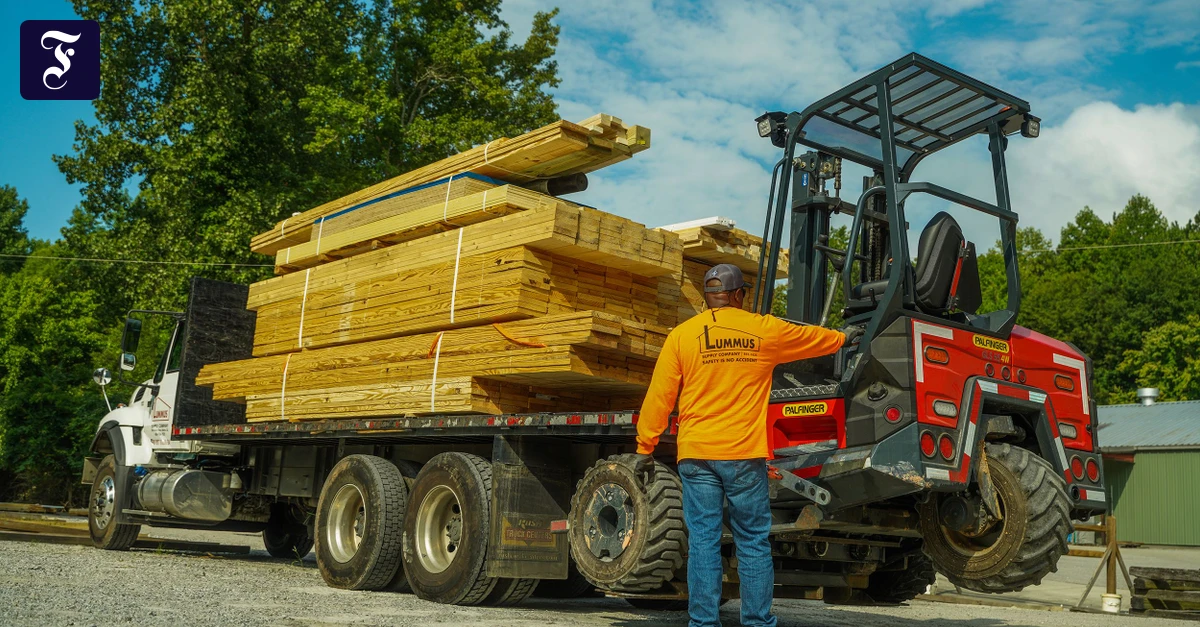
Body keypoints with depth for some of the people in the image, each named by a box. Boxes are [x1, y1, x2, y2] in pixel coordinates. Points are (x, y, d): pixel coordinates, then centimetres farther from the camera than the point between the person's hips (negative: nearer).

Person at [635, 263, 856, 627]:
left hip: (696, 454, 0)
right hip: (745, 455, 0)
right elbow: (812, 338, 22)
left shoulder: (682, 335, 1)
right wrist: (843, 338, 42)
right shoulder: (764, 330, 3)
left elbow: (659, 397, -1)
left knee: (703, 541, 4)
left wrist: (645, 448, 6)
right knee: (754, 542, 9)